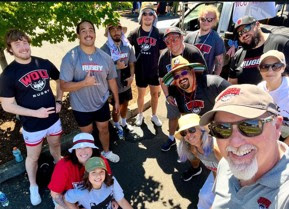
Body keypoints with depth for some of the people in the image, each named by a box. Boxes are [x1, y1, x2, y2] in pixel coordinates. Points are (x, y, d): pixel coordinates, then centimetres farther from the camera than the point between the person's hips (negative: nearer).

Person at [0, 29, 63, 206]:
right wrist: (36, 113, -21)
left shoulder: (44, 63, -5)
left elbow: (60, 80, 12)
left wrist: (59, 101, 1)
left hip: (54, 118, 4)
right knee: (33, 157, 16)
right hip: (32, 125, -3)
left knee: (56, 146, 25)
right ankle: (33, 186, 40)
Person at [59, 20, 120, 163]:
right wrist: (84, 82, -34)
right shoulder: (70, 57, -19)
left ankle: (106, 151, 49)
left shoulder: (104, 57, -8)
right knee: (87, 133, 20)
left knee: (104, 129, 22)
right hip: (81, 106, -2)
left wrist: (116, 101, 8)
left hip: (102, 103, 3)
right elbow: (64, 86, -21)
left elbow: (111, 80, 3)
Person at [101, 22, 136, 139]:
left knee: (125, 104, 23)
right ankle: (117, 126, 39)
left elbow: (131, 63, 2)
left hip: (126, 83, 4)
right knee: (116, 107, 13)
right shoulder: (105, 49, -19)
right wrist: (116, 66, -25)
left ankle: (124, 123, 49)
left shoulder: (127, 46, -7)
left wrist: (132, 76, -15)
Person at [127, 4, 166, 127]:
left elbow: (163, 52, -1)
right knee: (141, 94, 15)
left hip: (155, 70, 1)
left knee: (155, 93, 15)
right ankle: (140, 115, 38)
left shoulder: (158, 33, -6)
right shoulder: (135, 33, -6)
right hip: (140, 71, 0)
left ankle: (154, 115, 36)